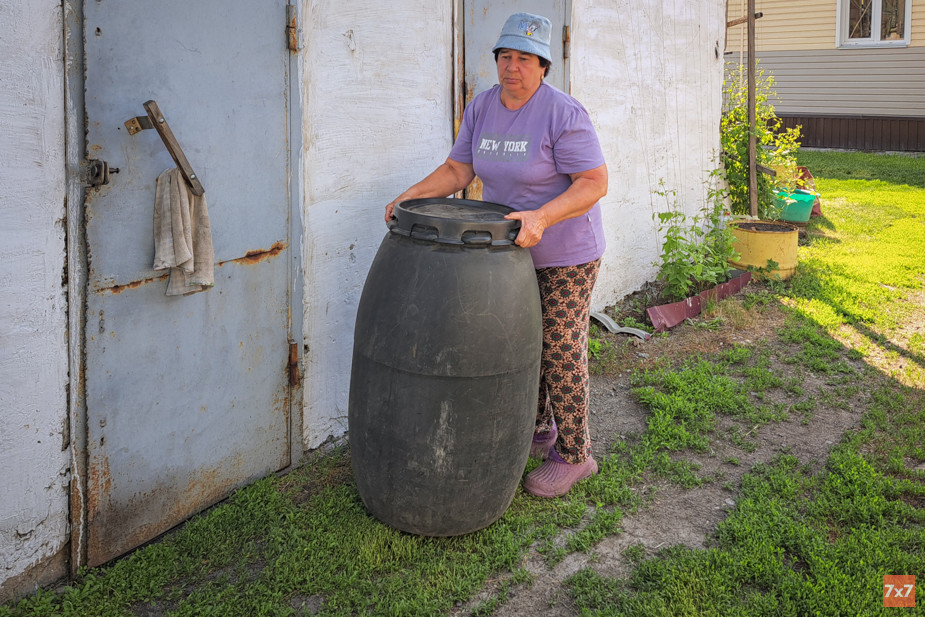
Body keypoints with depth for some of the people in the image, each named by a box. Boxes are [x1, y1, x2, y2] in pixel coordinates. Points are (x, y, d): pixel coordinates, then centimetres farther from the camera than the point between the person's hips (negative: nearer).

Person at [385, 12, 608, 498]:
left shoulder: (562, 114, -20)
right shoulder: (481, 108, 0)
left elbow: (595, 182, -23)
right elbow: (458, 170, 4)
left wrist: (541, 218, -35)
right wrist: (412, 196, -10)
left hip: (565, 254, -7)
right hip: (511, 250, 7)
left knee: (560, 352, -1)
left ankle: (574, 455, 14)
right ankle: (537, 430, 35)